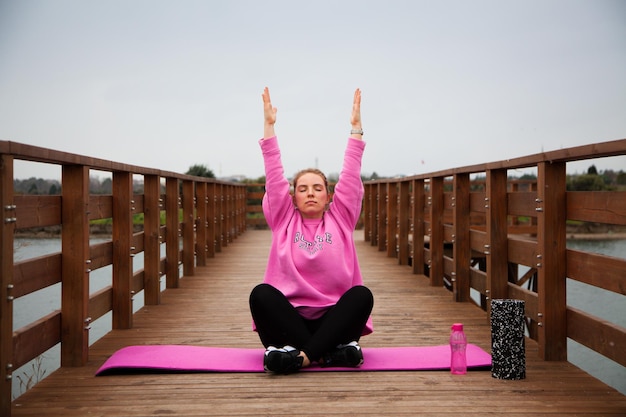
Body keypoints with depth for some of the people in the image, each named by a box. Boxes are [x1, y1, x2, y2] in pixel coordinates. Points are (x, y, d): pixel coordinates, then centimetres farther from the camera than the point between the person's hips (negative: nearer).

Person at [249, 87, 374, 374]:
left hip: (333, 318, 1)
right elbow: (274, 175, 3)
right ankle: (330, 353, -34)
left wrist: (356, 126, -1)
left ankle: (302, 355, -38)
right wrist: (269, 125, 0)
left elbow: (350, 175, 3)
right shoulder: (284, 220, 9)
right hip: (290, 316, 0)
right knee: (261, 294, -29)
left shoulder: (340, 219, 9)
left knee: (362, 295, -28)